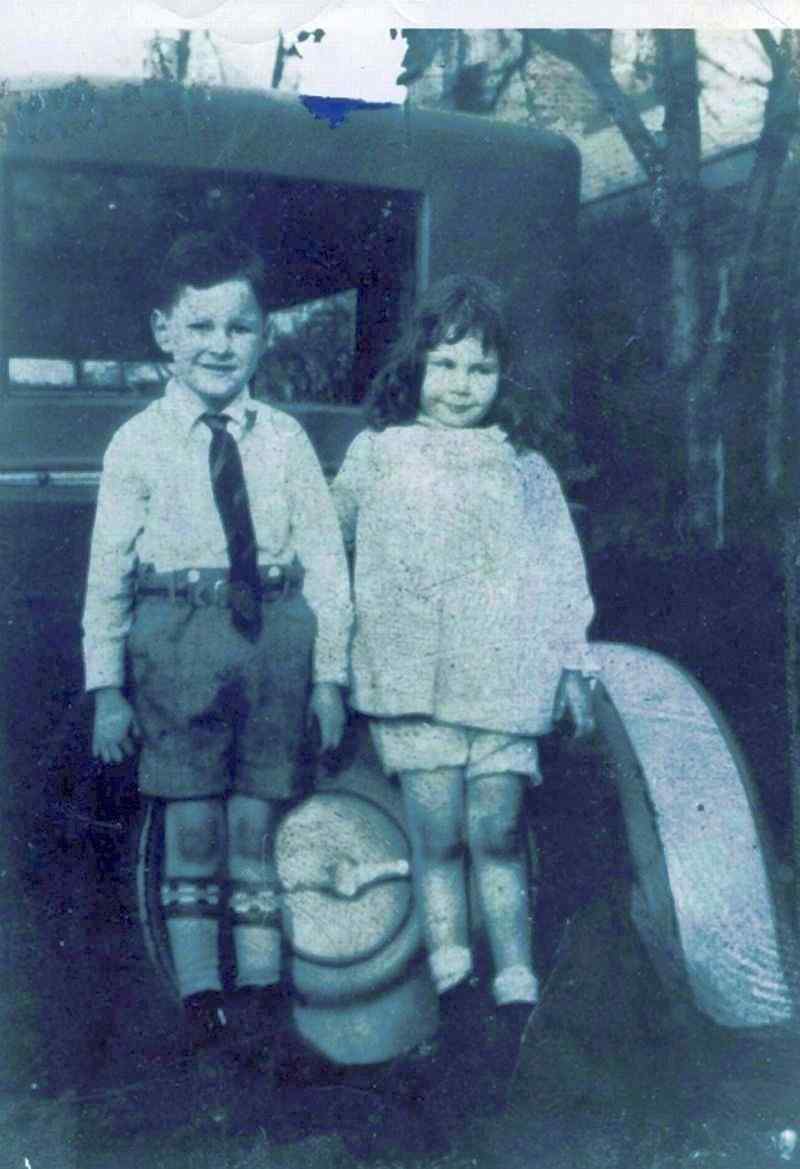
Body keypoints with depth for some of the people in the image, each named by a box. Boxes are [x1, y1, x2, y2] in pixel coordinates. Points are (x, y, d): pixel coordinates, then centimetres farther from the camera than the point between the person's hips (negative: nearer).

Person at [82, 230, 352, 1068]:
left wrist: (328, 674, 2)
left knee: (255, 821, 7)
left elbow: (324, 558, 4)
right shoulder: (138, 443, 1)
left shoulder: (284, 439, 3)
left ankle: (259, 989, 18)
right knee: (190, 822, 4)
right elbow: (108, 572, 2)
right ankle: (199, 996, 16)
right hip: (175, 635, -1)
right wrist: (106, 686, 0)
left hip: (274, 633, 1)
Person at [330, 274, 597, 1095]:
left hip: (504, 677, 1)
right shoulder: (377, 454, 9)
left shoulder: (526, 470, 14)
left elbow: (560, 572, 15)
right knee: (438, 838, -3)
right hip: (412, 674, -1)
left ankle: (517, 999, 7)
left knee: (496, 837, -1)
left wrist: (573, 663, 11)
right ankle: (451, 994, 7)